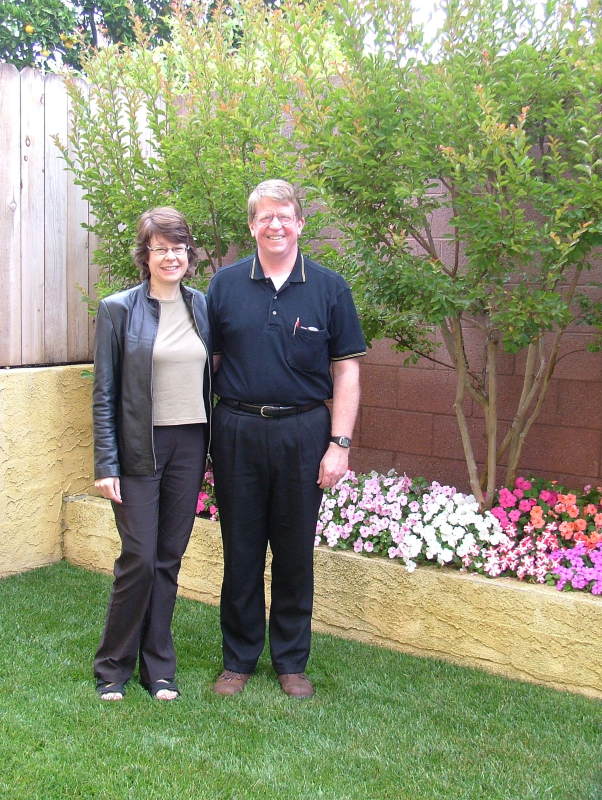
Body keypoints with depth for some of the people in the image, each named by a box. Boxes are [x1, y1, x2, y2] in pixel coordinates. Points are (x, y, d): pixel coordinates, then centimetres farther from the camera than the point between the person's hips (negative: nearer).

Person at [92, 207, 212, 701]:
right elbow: (104, 393, -5)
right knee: (139, 559, -3)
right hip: (140, 447, -4)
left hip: (190, 445, 4)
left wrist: (211, 446, 7)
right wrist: (106, 464, -10)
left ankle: (158, 666, 23)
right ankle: (114, 666, 17)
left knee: (169, 558, 10)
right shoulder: (118, 309, -5)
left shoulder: (202, 306, 7)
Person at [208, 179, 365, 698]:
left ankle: (292, 661, 25)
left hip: (303, 434, 0)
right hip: (237, 432, 1)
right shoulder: (225, 285, 3)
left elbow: (346, 371, 2)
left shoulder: (329, 288, 2)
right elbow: (208, 362, 5)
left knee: (295, 553, 9)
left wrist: (339, 444, -6)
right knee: (241, 552, 9)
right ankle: (238, 660, 25)